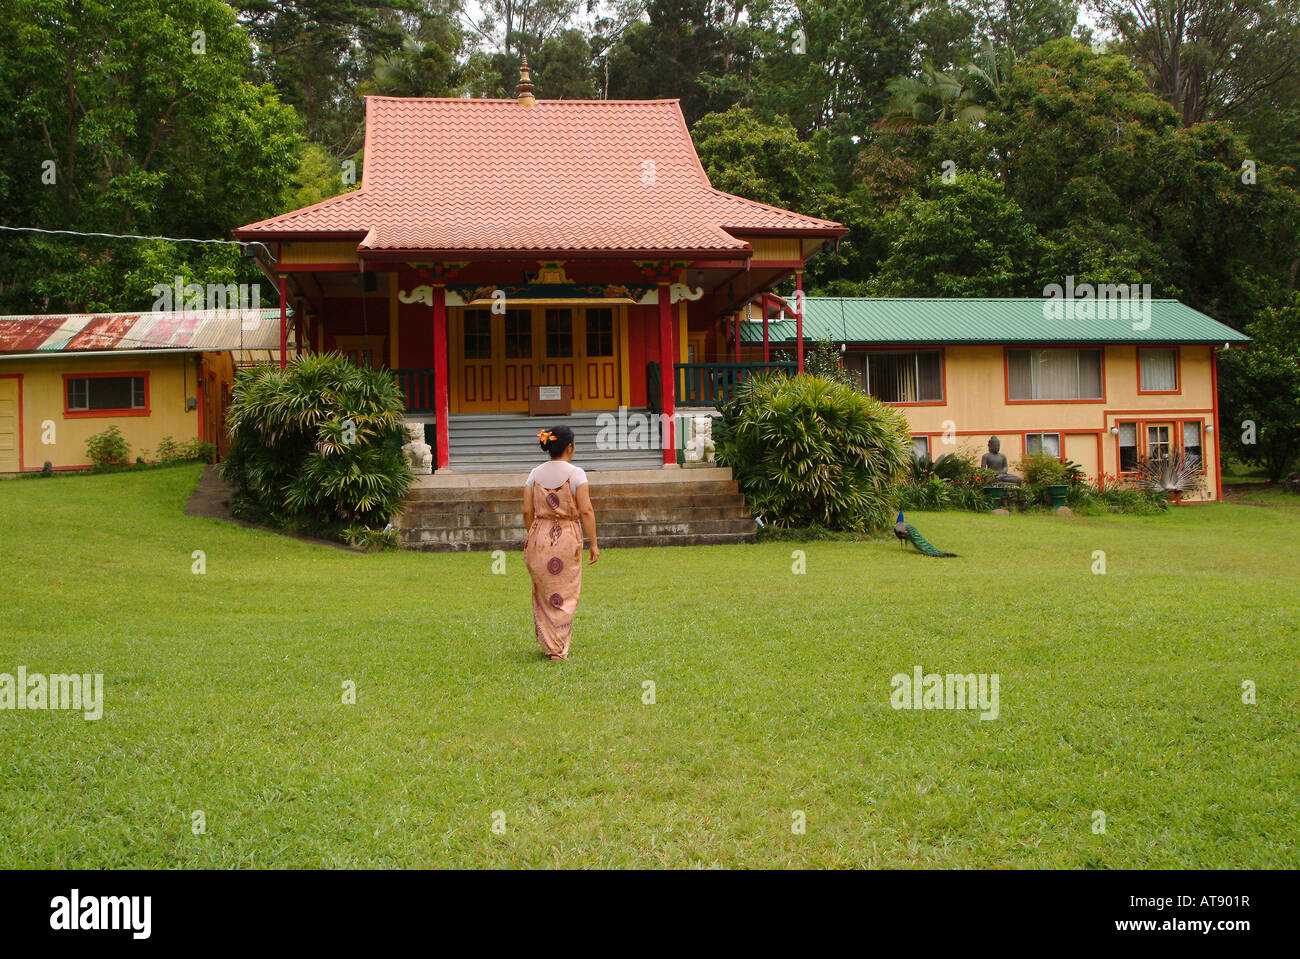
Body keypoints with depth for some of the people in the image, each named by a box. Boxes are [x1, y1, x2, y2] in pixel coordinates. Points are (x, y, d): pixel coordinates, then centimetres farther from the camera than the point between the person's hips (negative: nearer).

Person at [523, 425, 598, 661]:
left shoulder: (535, 474, 3)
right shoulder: (575, 473, -9)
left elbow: (528, 512, 4)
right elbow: (586, 511, -13)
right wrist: (593, 543, -6)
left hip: (539, 537, 4)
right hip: (567, 538, -4)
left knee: (543, 594, 15)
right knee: (565, 595, 6)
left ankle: (547, 644, 22)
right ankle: (559, 650, 6)